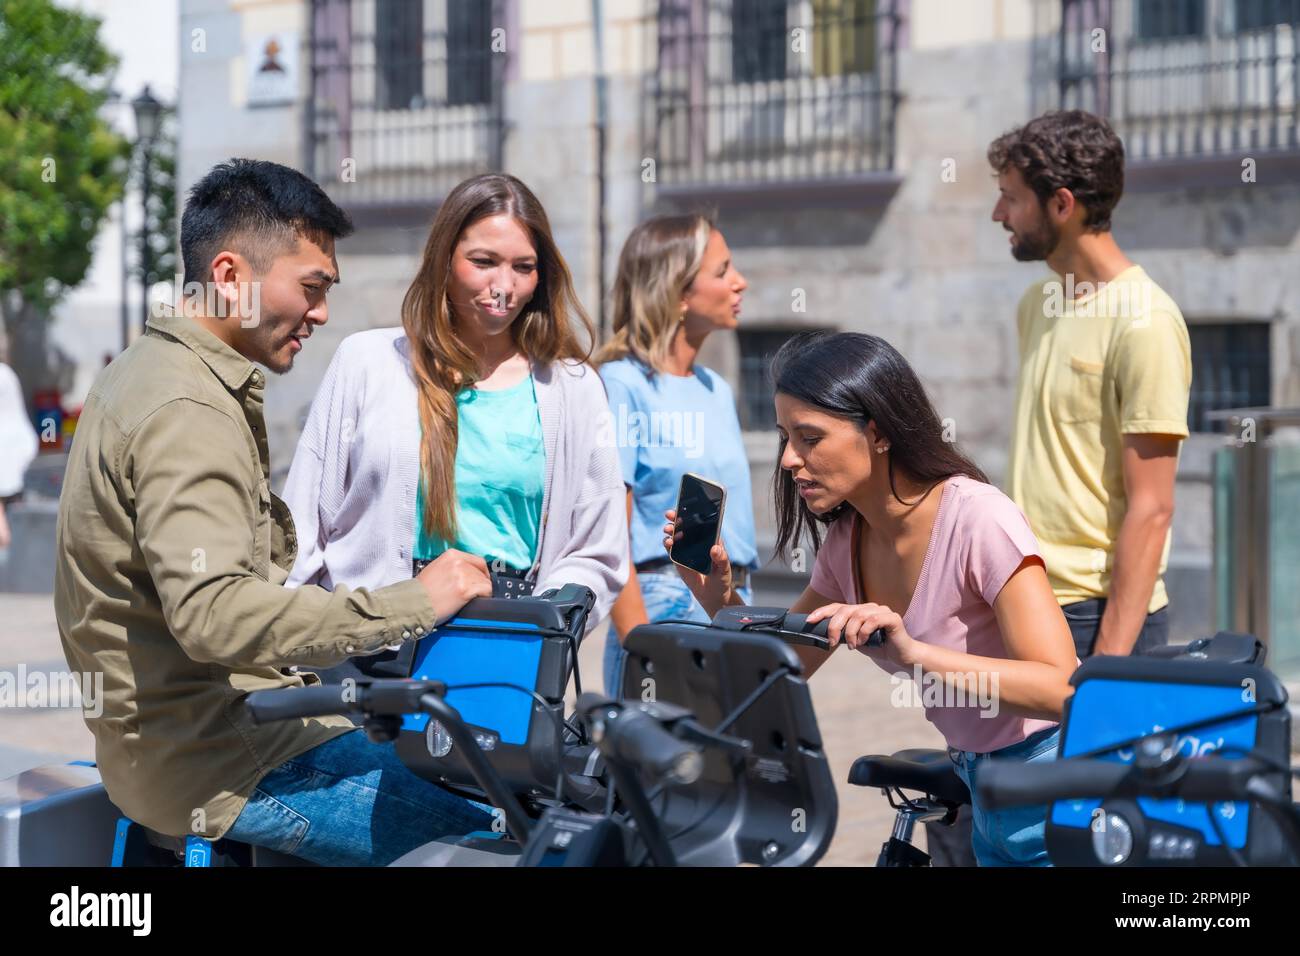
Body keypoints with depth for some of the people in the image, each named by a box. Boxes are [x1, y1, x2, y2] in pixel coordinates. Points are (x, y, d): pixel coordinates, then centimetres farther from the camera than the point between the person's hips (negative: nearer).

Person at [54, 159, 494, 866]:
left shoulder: (147, 372, 16)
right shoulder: (185, 414, -19)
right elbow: (214, 615, -31)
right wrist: (411, 605, -28)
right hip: (221, 767, -11)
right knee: (496, 829, -17)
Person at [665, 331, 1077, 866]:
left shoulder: (978, 520, -23)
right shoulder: (848, 541, 1)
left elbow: (1059, 689, -31)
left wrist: (913, 652, -42)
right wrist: (719, 597, -9)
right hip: (983, 792, 7)